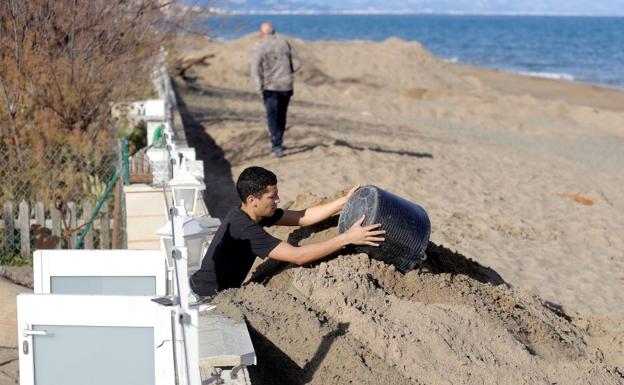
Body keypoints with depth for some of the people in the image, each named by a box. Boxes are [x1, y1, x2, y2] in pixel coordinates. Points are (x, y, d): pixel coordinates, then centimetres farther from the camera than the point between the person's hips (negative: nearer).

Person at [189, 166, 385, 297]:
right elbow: (298, 256, -33)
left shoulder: (249, 213, -2)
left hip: (223, 290, 9)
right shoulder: (244, 229, -30)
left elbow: (301, 217, 0)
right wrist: (347, 238, -33)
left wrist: (344, 201, -6)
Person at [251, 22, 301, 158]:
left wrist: (259, 89, -12)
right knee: (281, 116, 18)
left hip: (270, 87, -4)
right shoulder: (285, 44, 6)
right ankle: (277, 144, 27)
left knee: (273, 118, -1)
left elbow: (255, 69, -13)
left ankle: (277, 146, -11)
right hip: (286, 87, 4)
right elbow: (297, 64, 7)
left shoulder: (260, 47, -5)